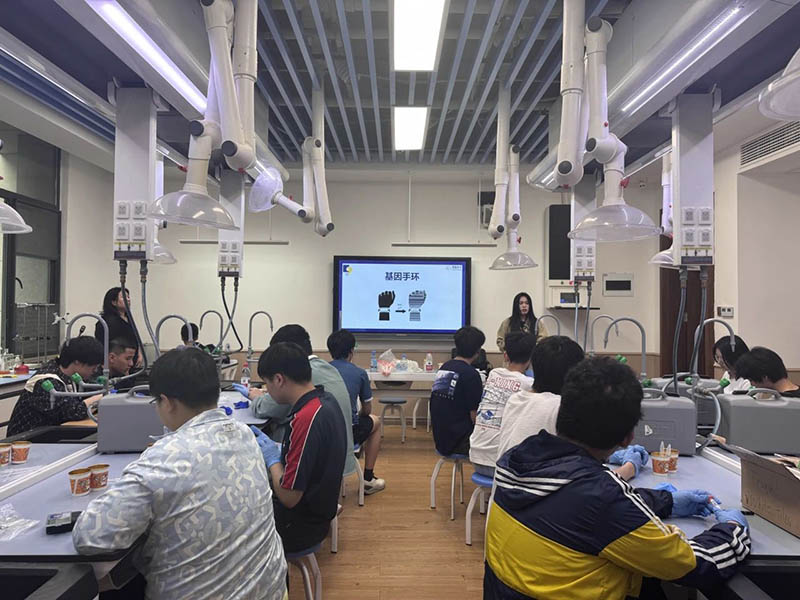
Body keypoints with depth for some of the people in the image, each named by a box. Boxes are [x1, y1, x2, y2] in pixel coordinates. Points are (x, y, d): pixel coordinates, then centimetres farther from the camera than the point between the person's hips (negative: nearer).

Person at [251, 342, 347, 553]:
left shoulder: (306, 419, -30)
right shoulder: (325, 400, -2)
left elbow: (289, 497, -24)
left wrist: (273, 460, -10)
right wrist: (278, 450, 5)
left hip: (300, 527, -8)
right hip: (316, 507, 8)